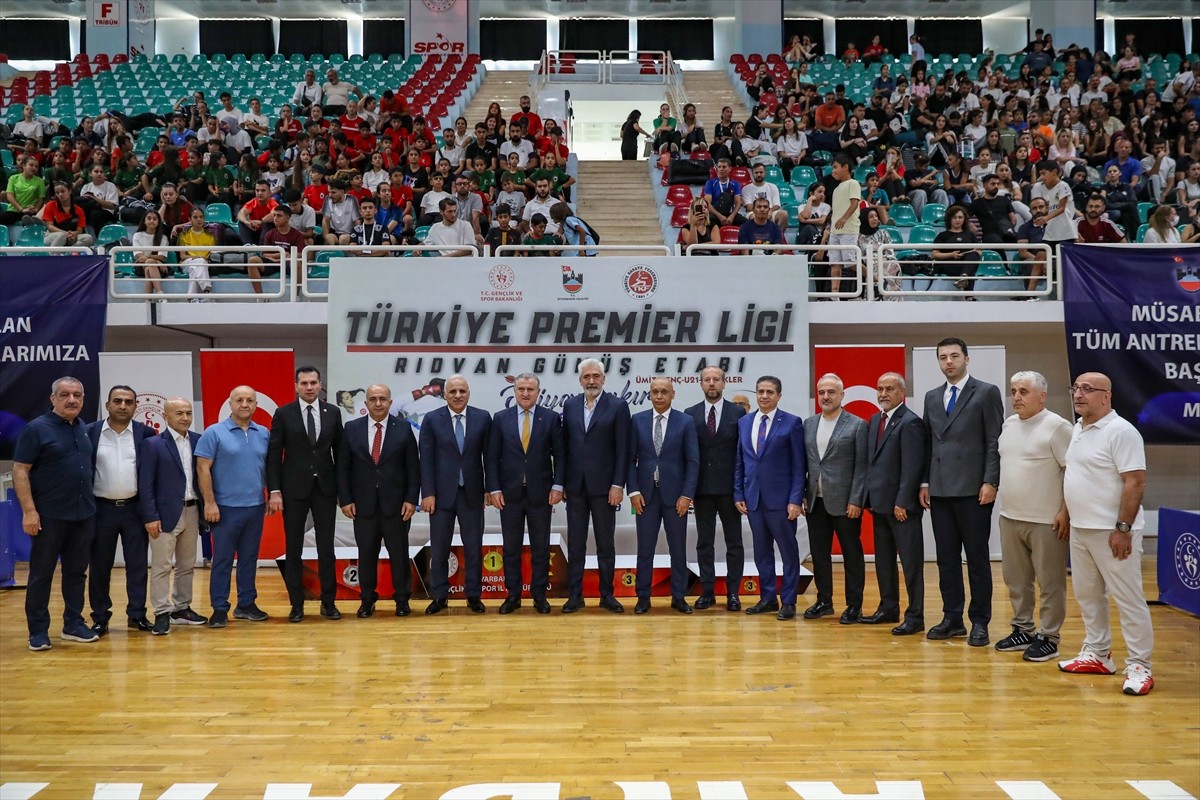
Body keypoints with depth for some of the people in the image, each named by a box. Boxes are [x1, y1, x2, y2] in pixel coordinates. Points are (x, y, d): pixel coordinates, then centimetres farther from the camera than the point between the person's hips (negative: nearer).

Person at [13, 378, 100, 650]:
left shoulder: (84, 428, 9)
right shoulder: (36, 429, -8)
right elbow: (19, 471, -11)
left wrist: (90, 503, 10)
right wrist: (29, 511, -17)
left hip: (84, 514, 5)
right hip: (49, 515, -5)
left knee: (76, 571, 11)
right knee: (41, 574, 3)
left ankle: (73, 624, 21)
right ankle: (38, 630, 12)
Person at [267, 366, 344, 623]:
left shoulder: (333, 413, 5)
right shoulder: (283, 414, -1)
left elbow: (339, 453, 8)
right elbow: (274, 455, -2)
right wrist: (274, 491, -9)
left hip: (325, 488, 2)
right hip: (294, 489, -1)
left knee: (326, 547, 5)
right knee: (294, 549, 5)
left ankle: (328, 602, 13)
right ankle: (296, 604, 13)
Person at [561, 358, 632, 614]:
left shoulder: (617, 406, -3)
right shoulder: (570, 405, 8)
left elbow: (623, 450, -5)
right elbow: (564, 444, 9)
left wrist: (618, 485, -11)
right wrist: (561, 482, 5)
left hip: (603, 486, -3)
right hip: (575, 486, 3)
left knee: (606, 544, 6)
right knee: (575, 544, 6)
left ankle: (607, 595, 15)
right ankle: (574, 595, 13)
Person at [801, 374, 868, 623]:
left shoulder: (857, 425, -5)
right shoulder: (808, 424, 10)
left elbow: (861, 467, -8)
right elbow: (803, 462, 11)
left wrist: (856, 501, -13)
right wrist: (802, 495, 5)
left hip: (844, 502, -5)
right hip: (815, 502, 5)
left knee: (852, 555, 4)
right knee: (819, 554, 10)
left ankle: (854, 605, 12)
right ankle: (824, 601, 21)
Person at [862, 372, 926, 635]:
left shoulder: (910, 422, -12)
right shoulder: (874, 420, 13)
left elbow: (912, 467, -17)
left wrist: (902, 502, -19)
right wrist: (869, 497, 9)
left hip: (902, 505, -8)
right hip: (879, 503, 9)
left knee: (911, 561, -1)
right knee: (883, 560, 15)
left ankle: (915, 616, 4)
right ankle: (888, 608, 26)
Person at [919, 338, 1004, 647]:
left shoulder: (986, 392, -1)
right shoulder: (932, 397, 15)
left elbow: (995, 442, -5)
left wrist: (990, 482, -12)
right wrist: (925, 482, 9)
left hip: (973, 490, -5)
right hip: (940, 491, 5)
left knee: (977, 558, 1)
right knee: (946, 558, 8)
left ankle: (979, 621, 9)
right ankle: (952, 618, 16)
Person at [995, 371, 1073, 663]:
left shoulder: (1056, 427, -12)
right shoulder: (1008, 424, 10)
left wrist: (1066, 512, -16)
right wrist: (1006, 503, 15)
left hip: (1046, 521, -7)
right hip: (1010, 517, 7)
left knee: (1050, 583, 2)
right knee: (1016, 580, 15)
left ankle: (1048, 637, 11)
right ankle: (1022, 630, 27)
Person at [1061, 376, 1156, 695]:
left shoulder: (1121, 432, -16)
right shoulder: (1078, 429, 11)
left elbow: (1135, 483, -20)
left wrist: (1123, 529, -21)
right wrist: (1067, 515, 16)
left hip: (1112, 532, -9)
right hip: (1080, 529, 9)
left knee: (1128, 599, -3)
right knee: (1087, 595, 16)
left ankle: (1139, 667, 4)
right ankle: (1098, 655, 28)